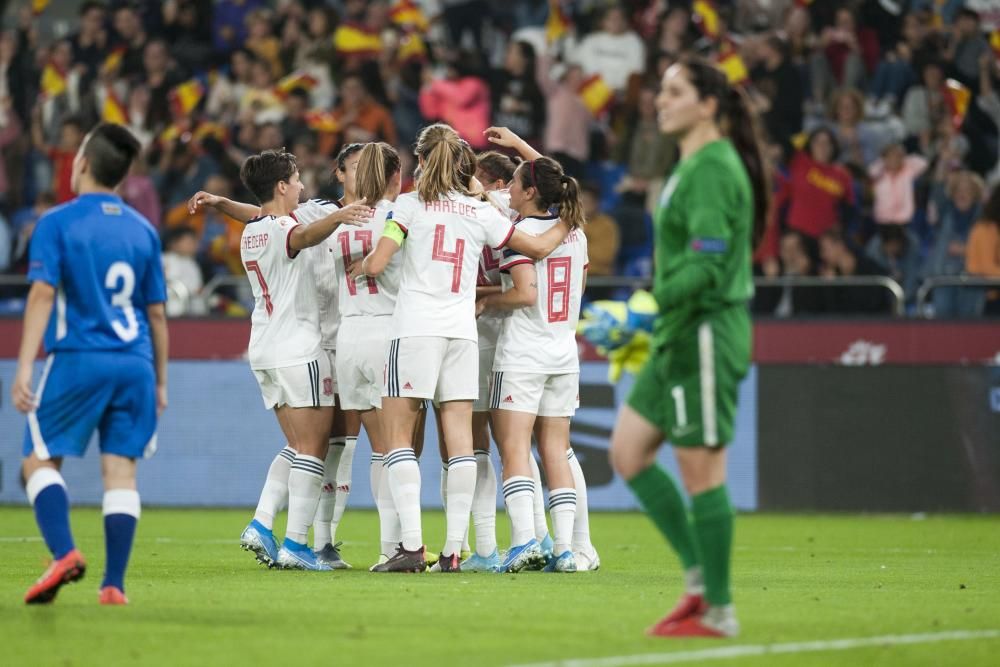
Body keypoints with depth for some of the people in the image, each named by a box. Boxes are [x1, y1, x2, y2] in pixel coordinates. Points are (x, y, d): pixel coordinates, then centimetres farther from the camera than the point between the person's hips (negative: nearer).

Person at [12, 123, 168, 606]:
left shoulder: (57, 223, -1)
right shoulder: (143, 230, 12)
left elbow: (42, 294, -10)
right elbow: (156, 312, 15)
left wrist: (24, 367, -11)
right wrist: (160, 382, 21)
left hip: (78, 359, -4)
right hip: (135, 364, 4)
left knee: (41, 461, 6)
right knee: (120, 467, 3)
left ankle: (64, 553, -17)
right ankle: (114, 584, -4)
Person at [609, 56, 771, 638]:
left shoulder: (713, 169, -15)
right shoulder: (692, 166, 15)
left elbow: (705, 265, -24)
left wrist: (653, 302, -28)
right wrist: (650, 320, 21)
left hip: (706, 337, -10)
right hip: (679, 339, 10)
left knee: (702, 470, -5)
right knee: (628, 452, 10)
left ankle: (716, 611, 2)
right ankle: (701, 575, 15)